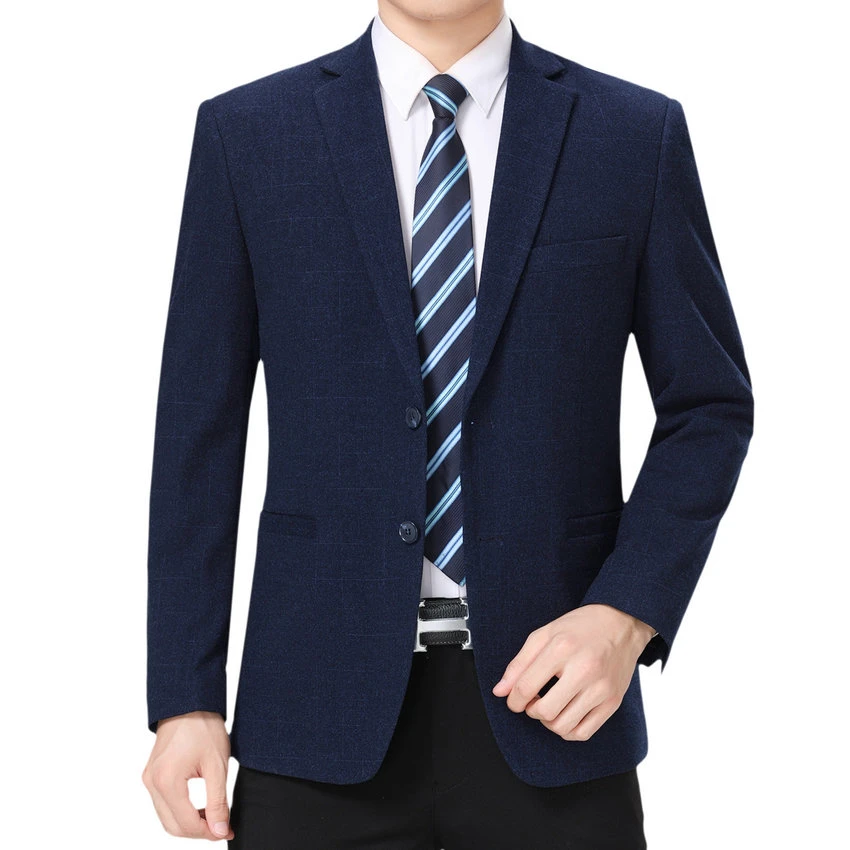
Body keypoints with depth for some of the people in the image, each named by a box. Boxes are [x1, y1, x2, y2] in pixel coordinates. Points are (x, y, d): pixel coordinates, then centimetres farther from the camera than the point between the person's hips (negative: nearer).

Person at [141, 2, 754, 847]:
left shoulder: (638, 135, 2)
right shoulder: (246, 133, 2)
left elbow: (710, 406, 5)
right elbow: (199, 428, 2)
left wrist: (627, 614, -9)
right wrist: (183, 699, -1)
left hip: (549, 686, 0)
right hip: (325, 701, 0)